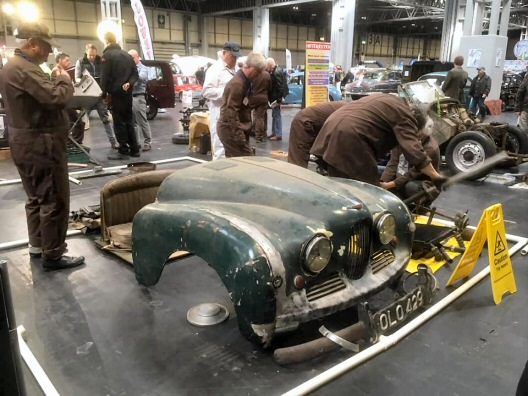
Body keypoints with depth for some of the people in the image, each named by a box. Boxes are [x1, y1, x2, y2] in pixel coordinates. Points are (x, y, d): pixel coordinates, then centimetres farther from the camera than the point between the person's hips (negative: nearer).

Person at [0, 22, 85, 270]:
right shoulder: (24, 69, -19)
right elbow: (57, 98, -27)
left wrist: (54, 81, 5)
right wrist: (64, 80, -8)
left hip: (24, 143, 11)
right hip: (41, 145, -11)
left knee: (36, 198, 20)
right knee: (54, 201, -4)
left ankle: (37, 245, 31)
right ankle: (53, 256, 4)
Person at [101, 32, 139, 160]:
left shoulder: (107, 55, -6)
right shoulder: (127, 54, 16)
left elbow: (105, 76, -11)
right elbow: (135, 73, 11)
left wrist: (104, 94, -4)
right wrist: (129, 83, -5)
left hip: (116, 92, -7)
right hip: (127, 92, 7)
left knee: (119, 122, -4)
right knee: (129, 121, 12)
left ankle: (123, 151, -4)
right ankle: (134, 149, 13)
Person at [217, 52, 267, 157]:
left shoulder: (244, 81, 13)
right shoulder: (237, 84, -18)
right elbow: (231, 113, -23)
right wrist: (240, 137, -23)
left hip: (232, 128, 10)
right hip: (230, 129, -10)